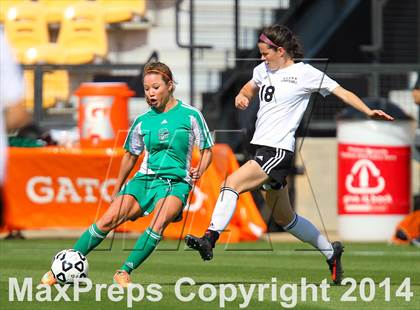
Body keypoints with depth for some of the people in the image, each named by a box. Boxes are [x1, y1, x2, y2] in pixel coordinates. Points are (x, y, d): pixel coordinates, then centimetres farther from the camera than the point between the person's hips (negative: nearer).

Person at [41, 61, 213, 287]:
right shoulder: (143, 120, 10)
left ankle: (124, 272, -29)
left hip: (175, 182, -3)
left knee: (160, 221, -33)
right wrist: (117, 190, 26)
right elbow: (131, 155, 23)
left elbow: (207, 151, 8)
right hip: (144, 179, 3)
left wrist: (198, 171, -12)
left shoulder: (190, 115, 0)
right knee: (109, 219, -16)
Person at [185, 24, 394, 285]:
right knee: (285, 218, 16)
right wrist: (242, 97, 9)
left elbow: (342, 92, -4)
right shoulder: (263, 70, 14)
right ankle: (330, 251, 30)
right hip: (264, 150, 8)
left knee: (232, 183, -24)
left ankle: (210, 239, -27)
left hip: (279, 151, -8)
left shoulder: (305, 73, -5)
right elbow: (250, 88, 34)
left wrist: (368, 112, -18)